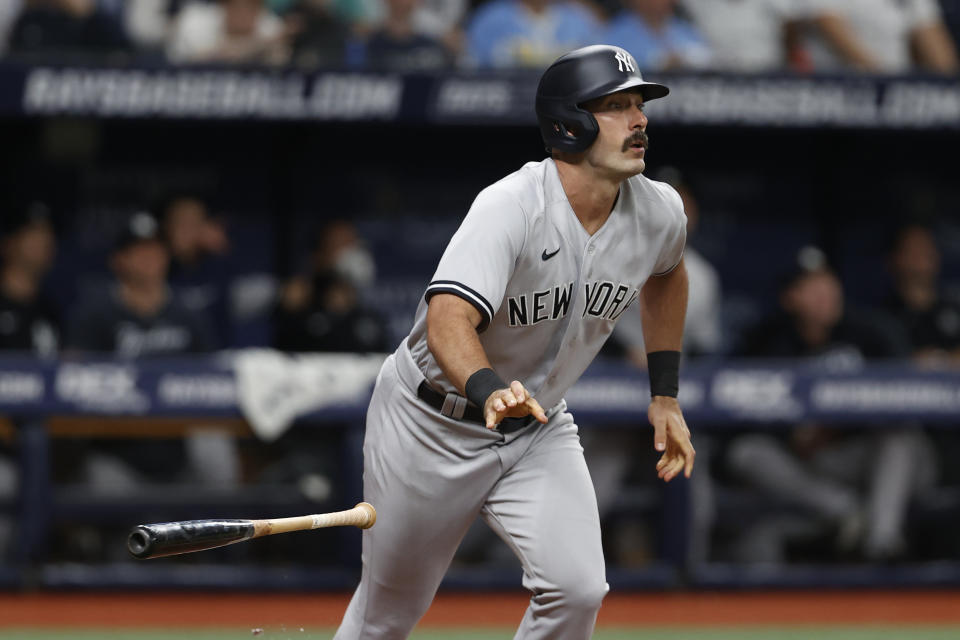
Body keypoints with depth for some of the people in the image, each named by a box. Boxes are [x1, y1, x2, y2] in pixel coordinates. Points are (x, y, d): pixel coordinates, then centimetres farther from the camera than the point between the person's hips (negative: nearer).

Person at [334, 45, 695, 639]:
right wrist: (491, 392, -62)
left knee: (577, 589, -21)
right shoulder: (511, 207, -29)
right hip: (433, 427, -4)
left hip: (539, 433, 4)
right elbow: (448, 321, -42)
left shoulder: (660, 213, -9)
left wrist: (665, 395, 13)